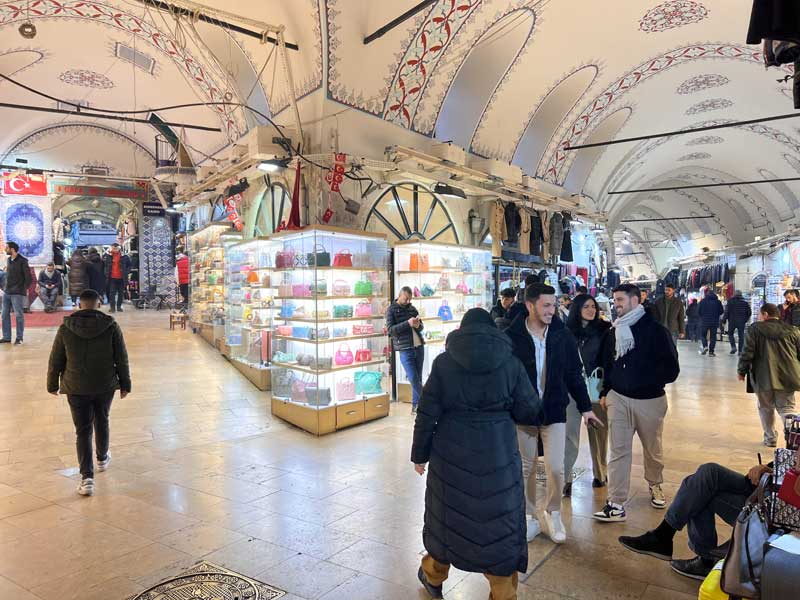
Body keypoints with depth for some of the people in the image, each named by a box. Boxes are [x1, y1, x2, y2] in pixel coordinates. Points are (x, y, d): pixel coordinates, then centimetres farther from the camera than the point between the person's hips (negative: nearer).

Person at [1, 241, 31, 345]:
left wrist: (25, 288, -9)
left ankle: (19, 338, 6)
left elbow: (28, 277, -10)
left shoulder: (22, 261, -10)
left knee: (19, 315, -1)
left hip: (17, 293, -7)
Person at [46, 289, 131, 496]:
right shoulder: (111, 326, -8)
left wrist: (53, 384, 14)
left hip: (76, 388, -1)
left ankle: (87, 477, -2)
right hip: (105, 386, 1)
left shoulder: (66, 328, -7)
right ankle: (102, 459, 41)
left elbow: (55, 361, 1)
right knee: (102, 423, 22)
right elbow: (121, 359, -4)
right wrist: (125, 384, 6)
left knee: (83, 431, 4)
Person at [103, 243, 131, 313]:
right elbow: (105, 265, 13)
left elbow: (129, 265, 9)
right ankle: (112, 307, 0)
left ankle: (119, 306, 17)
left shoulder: (124, 256, -1)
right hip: (112, 278, 0)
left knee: (121, 293, 7)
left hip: (121, 278, 0)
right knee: (112, 292, -3)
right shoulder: (108, 256, 2)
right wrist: (106, 274, 3)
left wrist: (126, 272, -2)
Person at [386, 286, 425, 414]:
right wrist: (407, 323, -21)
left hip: (419, 346, 5)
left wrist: (418, 325, -8)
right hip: (405, 349, -5)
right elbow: (390, 329, -12)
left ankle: (416, 404, 20)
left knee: (418, 378, 9)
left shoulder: (412, 308, 12)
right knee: (413, 378, -9)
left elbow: (421, 326, 16)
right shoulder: (391, 310, -2)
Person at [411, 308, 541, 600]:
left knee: (447, 513, 19)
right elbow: (529, 410, -1)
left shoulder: (444, 362, -4)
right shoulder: (510, 362, -4)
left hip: (452, 451, 1)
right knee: (498, 520, 11)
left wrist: (420, 453, 7)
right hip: (497, 454, -1)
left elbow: (427, 413, -4)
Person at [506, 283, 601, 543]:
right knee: (526, 468, 11)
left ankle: (553, 513, 27)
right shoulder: (511, 336, -12)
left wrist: (585, 407, 6)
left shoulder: (562, 334, -4)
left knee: (556, 468, 0)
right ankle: (530, 516, 31)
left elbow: (574, 374, 4)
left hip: (555, 411, 1)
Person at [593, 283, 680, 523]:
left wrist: (646, 380, -12)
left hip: (650, 400, -2)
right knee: (618, 451, -1)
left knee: (653, 449, 16)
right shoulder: (614, 330, 4)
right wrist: (606, 391, 8)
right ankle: (616, 504, 3)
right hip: (618, 399, 3)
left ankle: (655, 485, 43)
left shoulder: (655, 329, -10)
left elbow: (670, 369, -9)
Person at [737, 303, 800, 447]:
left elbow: (747, 353, -6)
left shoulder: (755, 329, -2)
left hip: (764, 378, -2)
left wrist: (742, 371, 3)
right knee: (787, 408, 9)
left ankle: (770, 438, 21)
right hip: (787, 377, 2)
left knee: (765, 408, 14)